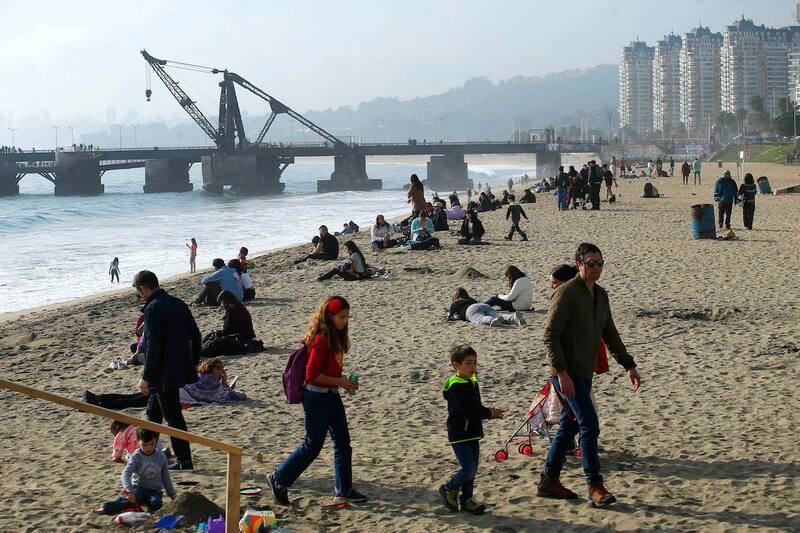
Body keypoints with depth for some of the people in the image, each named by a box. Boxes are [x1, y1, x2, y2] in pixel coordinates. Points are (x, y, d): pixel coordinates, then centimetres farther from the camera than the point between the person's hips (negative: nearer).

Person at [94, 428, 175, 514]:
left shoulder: (161, 457, 0)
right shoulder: (136, 457, -9)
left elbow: (166, 478, 13)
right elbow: (126, 474, -21)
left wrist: (171, 494, 15)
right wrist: (129, 490, -37)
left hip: (154, 490, 2)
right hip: (138, 487, -2)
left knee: (156, 503, -34)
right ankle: (107, 508, -41)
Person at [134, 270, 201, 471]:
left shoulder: (153, 308, -18)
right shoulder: (178, 303, 8)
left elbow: (154, 347, -22)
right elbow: (195, 335, 12)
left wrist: (146, 378, -16)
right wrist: (194, 363, 21)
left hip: (163, 374, -9)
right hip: (180, 370, 9)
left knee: (173, 417, 0)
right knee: (153, 412, 21)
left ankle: (184, 461, 6)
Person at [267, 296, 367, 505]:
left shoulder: (335, 337, 8)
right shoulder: (321, 340, -20)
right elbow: (312, 375, -22)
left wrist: (345, 381, 3)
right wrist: (340, 382, -18)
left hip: (331, 396, 9)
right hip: (316, 397, -9)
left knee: (343, 441, 10)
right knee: (313, 445, -1)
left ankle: (344, 490, 18)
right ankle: (279, 479, 15)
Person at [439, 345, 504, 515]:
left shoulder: (472, 383, 11)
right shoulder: (456, 386, -18)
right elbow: (466, 410, -26)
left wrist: (489, 412, -2)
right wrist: (489, 413, -18)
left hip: (473, 434, 9)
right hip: (459, 435, -9)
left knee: (472, 469, 12)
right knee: (468, 468, -12)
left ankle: (466, 500, 21)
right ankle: (449, 490, 10)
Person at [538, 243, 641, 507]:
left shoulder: (601, 295, 12)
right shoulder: (566, 293, -14)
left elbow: (610, 334, 21)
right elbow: (550, 335, -18)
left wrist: (629, 365, 15)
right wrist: (562, 373, -24)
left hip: (584, 373, 9)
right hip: (567, 373, -9)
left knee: (569, 426, 13)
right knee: (589, 425, -11)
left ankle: (549, 481, 22)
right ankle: (595, 487, -7)